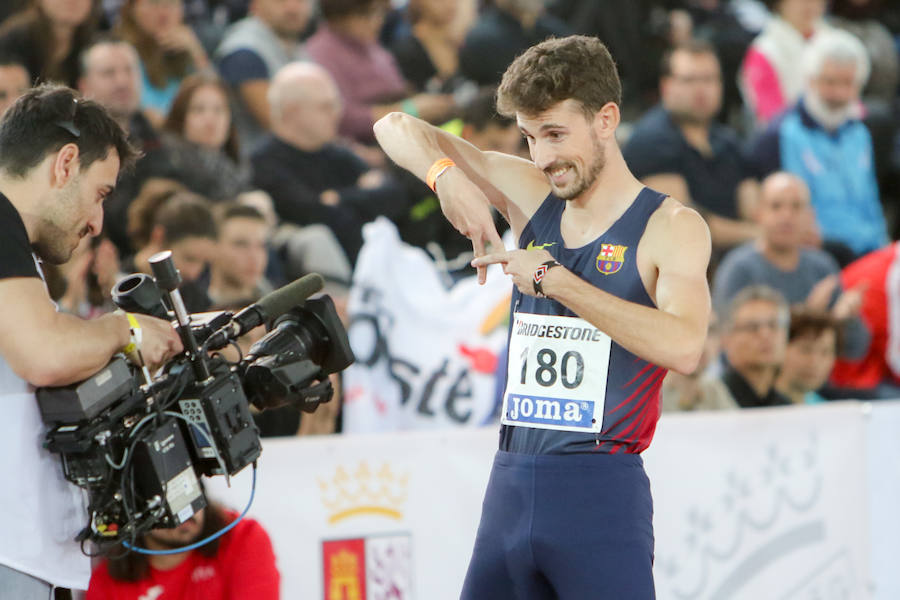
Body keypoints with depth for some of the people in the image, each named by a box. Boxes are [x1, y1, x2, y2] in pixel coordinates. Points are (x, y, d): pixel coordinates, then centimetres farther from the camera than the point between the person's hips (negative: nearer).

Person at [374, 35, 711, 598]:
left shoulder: (671, 228, -4)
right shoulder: (530, 197, 10)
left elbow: (684, 346, -23)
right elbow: (397, 128, 14)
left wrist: (553, 278, -22)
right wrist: (446, 174, -9)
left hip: (600, 493, -5)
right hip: (510, 488, 5)